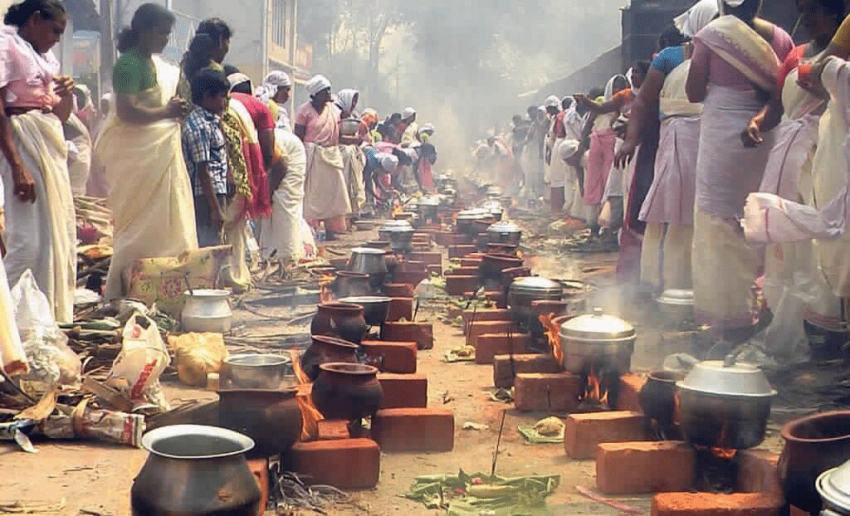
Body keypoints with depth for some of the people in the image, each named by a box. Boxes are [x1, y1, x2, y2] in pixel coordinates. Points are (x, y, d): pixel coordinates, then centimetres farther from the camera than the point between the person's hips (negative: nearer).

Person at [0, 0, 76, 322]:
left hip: (52, 148, 9)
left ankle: (55, 317, 15)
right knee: (29, 241, -14)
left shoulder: (45, 57, 20)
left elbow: (62, 115, 26)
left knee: (61, 238, 9)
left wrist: (67, 94, 3)